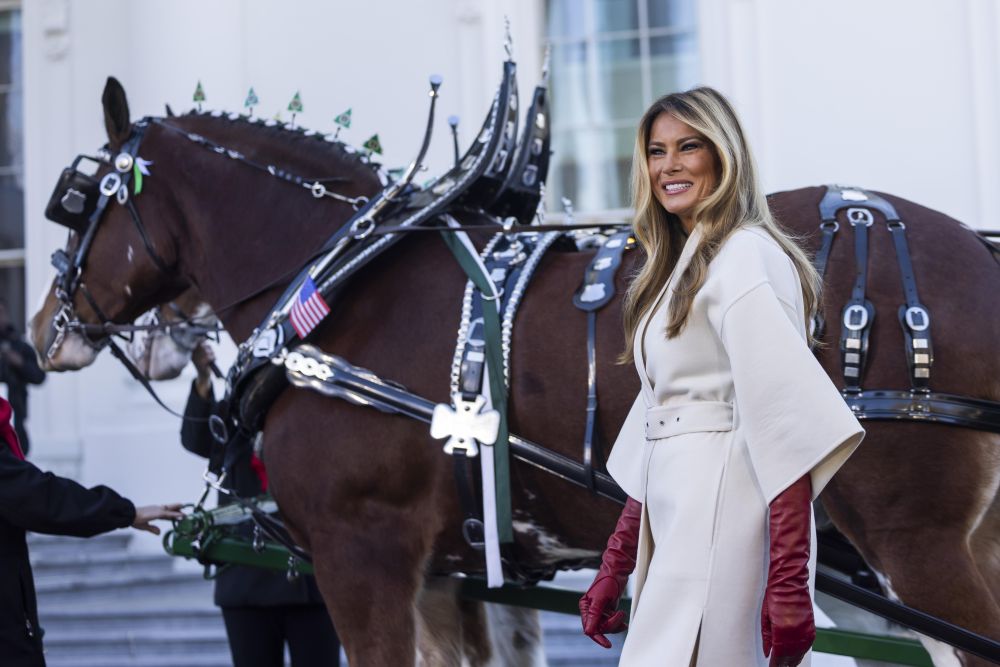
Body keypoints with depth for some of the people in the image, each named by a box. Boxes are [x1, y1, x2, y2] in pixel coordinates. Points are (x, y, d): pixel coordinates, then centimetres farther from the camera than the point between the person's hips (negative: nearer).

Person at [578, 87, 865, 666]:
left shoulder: (744, 257, -9)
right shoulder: (680, 267, 19)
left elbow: (787, 418, -18)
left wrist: (789, 580, -24)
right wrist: (615, 569, 15)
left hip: (725, 513, -9)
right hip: (679, 516, 9)